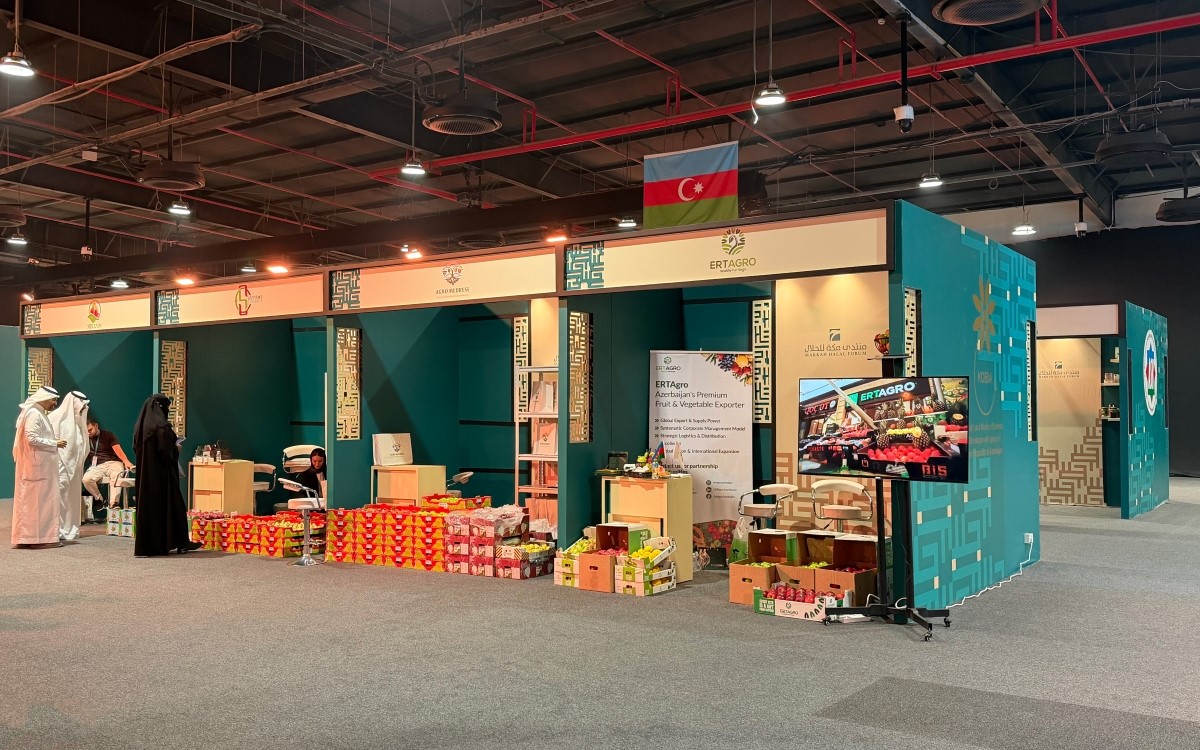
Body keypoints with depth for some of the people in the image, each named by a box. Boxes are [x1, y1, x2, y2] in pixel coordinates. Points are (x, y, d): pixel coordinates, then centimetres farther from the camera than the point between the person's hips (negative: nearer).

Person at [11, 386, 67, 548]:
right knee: (39, 499, -7)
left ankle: (28, 536, 15)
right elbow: (32, 439, -21)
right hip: (37, 465, -10)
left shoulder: (39, 414, 16)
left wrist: (54, 443, 8)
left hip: (41, 465, 10)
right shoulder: (33, 414, -14)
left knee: (35, 500, 11)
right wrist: (54, 444, -16)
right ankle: (40, 536, -4)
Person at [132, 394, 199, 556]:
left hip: (145, 473, 8)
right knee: (170, 505, 3)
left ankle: (144, 546, 11)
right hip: (161, 474, -7)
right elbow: (166, 451, -22)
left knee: (146, 506, 10)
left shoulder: (141, 425, 7)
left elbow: (136, 447, 14)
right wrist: (176, 448, -1)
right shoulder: (162, 426, -17)